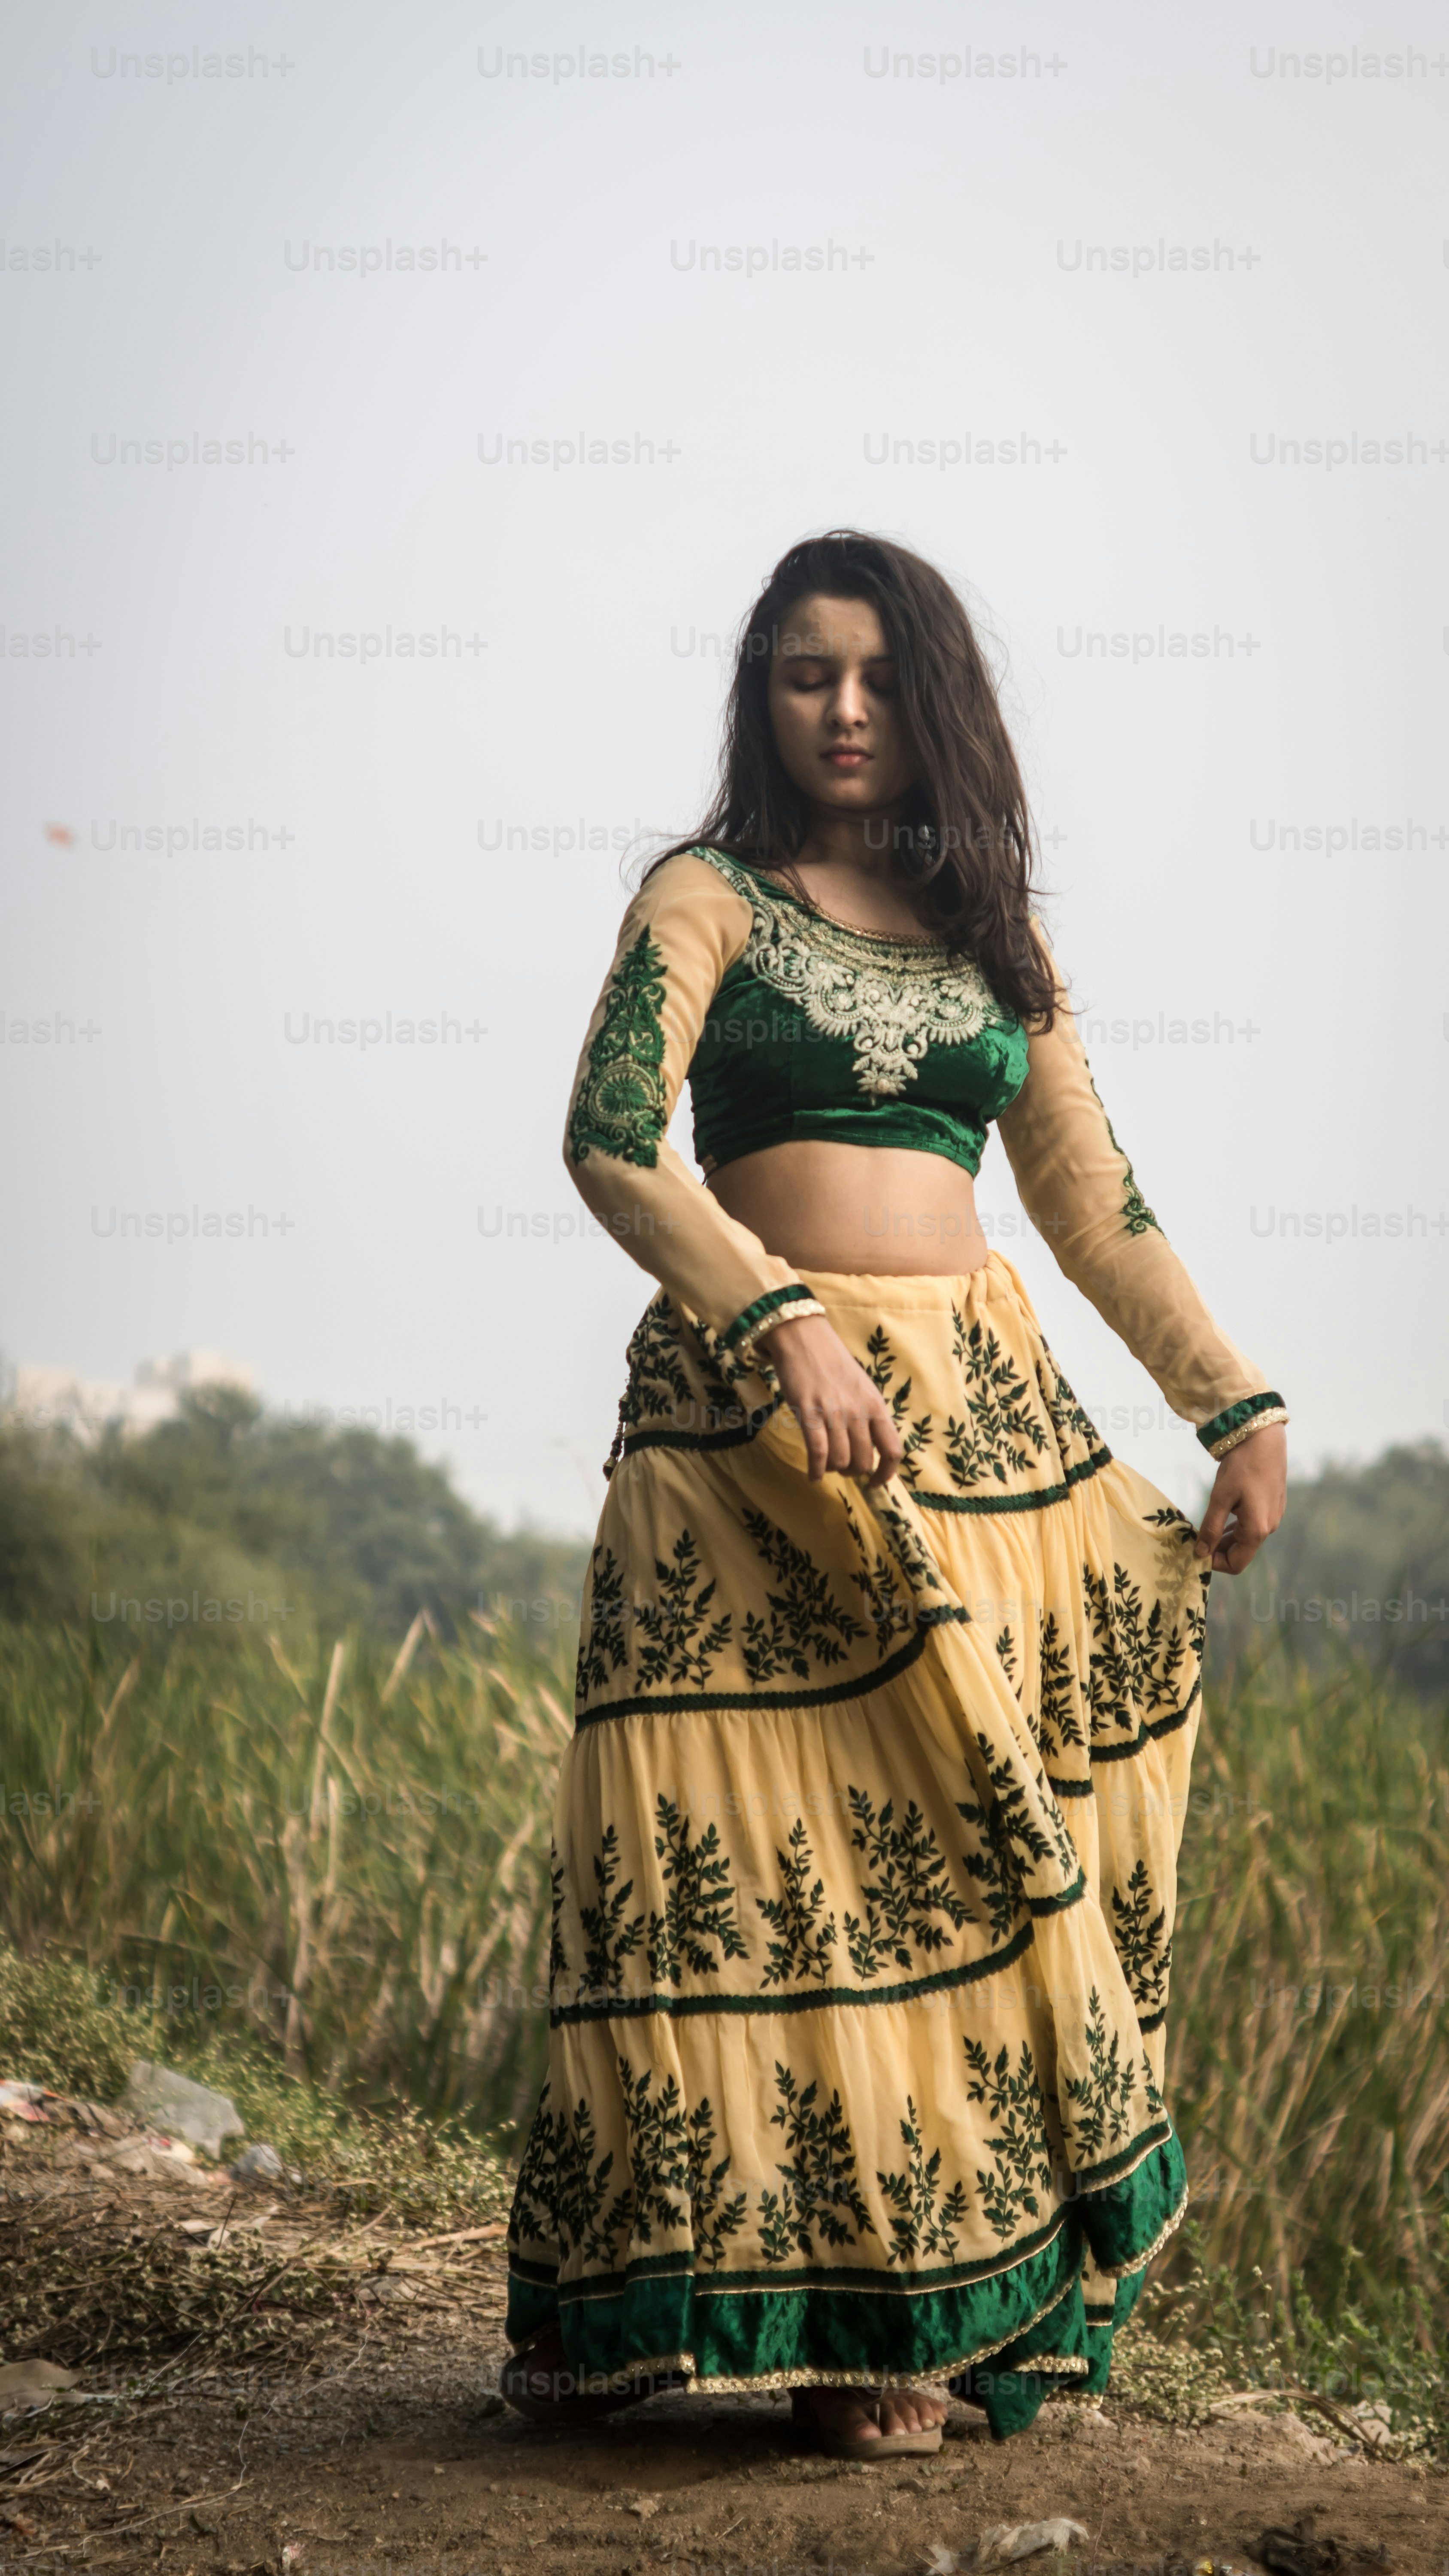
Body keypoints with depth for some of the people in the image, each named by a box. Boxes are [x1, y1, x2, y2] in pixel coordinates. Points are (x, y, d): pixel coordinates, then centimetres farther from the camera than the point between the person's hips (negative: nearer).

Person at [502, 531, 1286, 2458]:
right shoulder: (710, 900, 5)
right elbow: (612, 1142, -10)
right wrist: (784, 1325, -24)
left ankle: (916, 2315, 3)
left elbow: (1098, 1205, 19)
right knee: (740, 1838, -8)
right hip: (749, 1405, -3)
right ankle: (637, 2301, 1)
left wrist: (1242, 1404, 10)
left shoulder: (991, 937, 18)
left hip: (984, 1416, 4)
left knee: (965, 1842, -2)